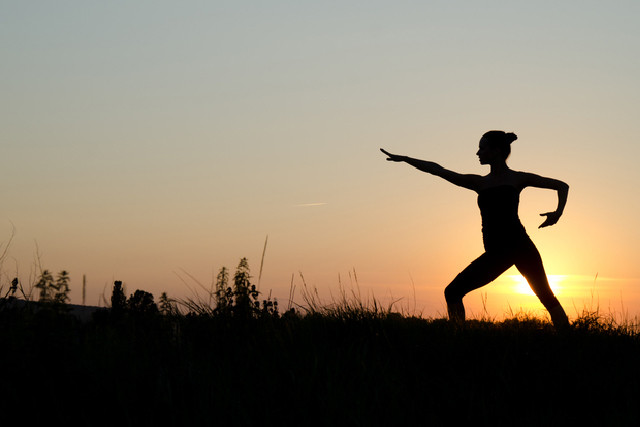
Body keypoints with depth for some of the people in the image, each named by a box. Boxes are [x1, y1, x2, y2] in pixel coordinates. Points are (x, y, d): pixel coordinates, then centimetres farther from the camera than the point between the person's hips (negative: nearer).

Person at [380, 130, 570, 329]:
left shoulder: (517, 178, 9)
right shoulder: (479, 182, 19)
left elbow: (561, 185, 13)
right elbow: (438, 170, 20)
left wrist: (558, 212, -5)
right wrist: (404, 159, 19)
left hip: (519, 245, -4)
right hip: (495, 252, 4)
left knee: (545, 295, -11)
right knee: (453, 292, -6)